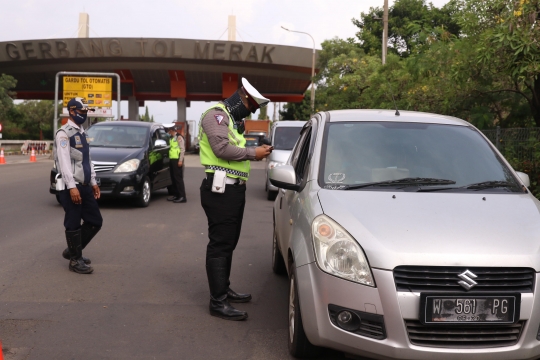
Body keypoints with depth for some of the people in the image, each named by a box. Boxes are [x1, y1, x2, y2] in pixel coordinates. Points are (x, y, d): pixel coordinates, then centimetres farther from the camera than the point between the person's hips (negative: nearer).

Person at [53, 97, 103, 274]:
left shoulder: (82, 133, 18)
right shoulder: (64, 133, -9)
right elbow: (64, 162, -17)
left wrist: (93, 182, 19)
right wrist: (71, 187, -23)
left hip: (85, 186, 9)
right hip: (71, 187, -9)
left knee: (95, 221, 10)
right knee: (73, 224, -2)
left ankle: (72, 250, 24)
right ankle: (75, 260, 10)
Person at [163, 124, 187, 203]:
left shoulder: (179, 137, -9)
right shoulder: (171, 138, 17)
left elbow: (182, 149, -13)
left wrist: (180, 160, -17)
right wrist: (169, 159, 15)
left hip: (177, 160, -9)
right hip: (172, 160, 9)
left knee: (178, 178, -10)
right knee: (173, 178, 10)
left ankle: (182, 196, -10)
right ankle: (175, 195, 16)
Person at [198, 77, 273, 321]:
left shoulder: (233, 120, 23)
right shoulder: (216, 115, -8)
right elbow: (222, 149, -21)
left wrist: (256, 153, 5)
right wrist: (252, 153, -13)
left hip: (234, 188, 10)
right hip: (220, 189, -10)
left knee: (228, 243, 16)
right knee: (220, 244, -8)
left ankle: (224, 290, 28)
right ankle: (218, 302, -4)